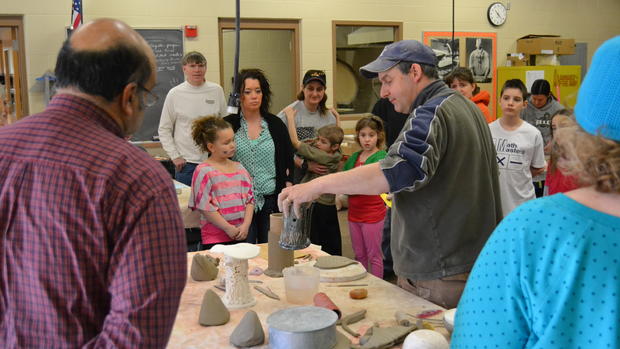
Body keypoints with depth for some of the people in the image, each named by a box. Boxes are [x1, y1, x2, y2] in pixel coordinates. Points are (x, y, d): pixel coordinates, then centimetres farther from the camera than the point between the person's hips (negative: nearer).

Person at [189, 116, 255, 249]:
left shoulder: (239, 168, 10)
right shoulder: (204, 171, -9)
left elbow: (249, 199, 8)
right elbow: (204, 207, -12)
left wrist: (246, 225, -6)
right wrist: (228, 228, -12)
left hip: (241, 235, 5)